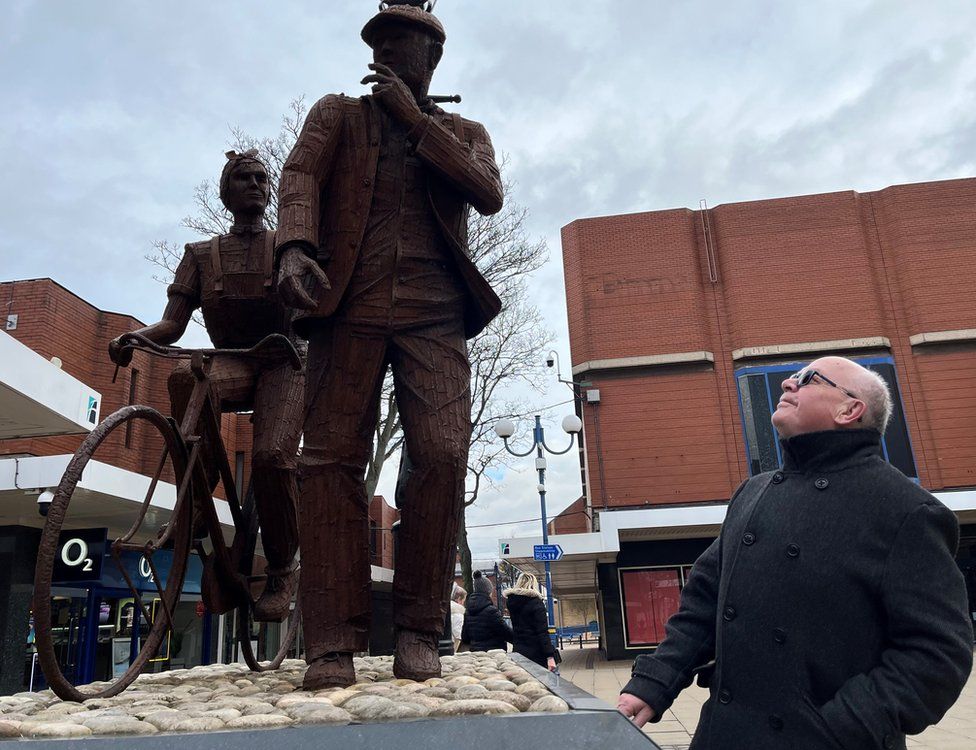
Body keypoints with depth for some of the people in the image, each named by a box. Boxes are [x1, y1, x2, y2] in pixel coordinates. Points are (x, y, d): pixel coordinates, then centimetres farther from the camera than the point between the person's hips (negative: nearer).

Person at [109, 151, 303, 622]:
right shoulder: (201, 255, 14)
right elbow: (173, 325, 5)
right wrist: (134, 336, -18)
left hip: (283, 364, -1)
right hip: (231, 365, 2)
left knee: (271, 456, -31)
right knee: (184, 376, -37)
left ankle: (282, 571, -7)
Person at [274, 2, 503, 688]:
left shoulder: (464, 133, 23)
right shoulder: (337, 114, 22)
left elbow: (489, 195, 2)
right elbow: (300, 176, 2)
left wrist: (415, 119, 2)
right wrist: (294, 247, -19)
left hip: (434, 314, 0)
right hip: (348, 303, 0)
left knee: (442, 456, -14)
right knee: (332, 459, -9)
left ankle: (418, 632, -2)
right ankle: (333, 643, -4)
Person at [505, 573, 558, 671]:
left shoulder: (511, 601, 6)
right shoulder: (535, 602, -11)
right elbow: (543, 632, -16)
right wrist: (550, 656, -18)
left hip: (518, 650, 6)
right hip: (535, 652, -6)